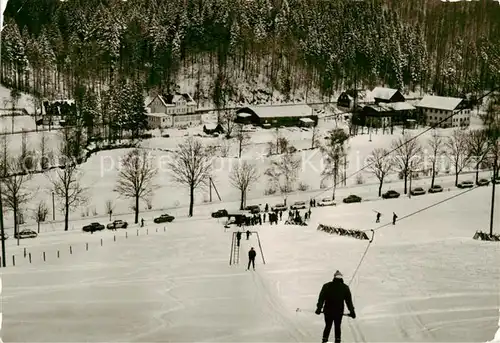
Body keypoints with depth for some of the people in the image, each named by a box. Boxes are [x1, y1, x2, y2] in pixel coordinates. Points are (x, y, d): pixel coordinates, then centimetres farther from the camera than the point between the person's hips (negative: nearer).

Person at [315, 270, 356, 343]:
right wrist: (352, 311, 3)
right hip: (339, 312, 0)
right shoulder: (345, 288, 0)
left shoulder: (326, 286, -1)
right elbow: (349, 301, 2)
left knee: (328, 326, 12)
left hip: (328, 311, 0)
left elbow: (321, 298, -3)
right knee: (337, 327, 12)